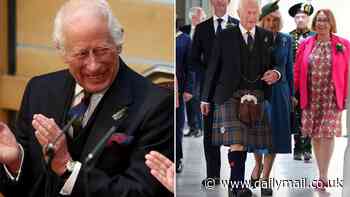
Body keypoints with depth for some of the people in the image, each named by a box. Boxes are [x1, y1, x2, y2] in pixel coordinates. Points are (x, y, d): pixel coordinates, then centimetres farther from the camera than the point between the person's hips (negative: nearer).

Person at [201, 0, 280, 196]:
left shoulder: (267, 36, 12)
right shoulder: (225, 37, 5)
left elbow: (276, 64, 18)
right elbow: (213, 68, 7)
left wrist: (275, 73, -7)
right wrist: (206, 98, 8)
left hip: (257, 97, 3)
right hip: (230, 96, -3)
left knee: (246, 141, 4)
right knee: (236, 141, -14)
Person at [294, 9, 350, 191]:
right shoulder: (306, 45, 6)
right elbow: (297, 71, 6)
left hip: (331, 97, -2)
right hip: (311, 98, 2)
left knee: (327, 134, -7)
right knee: (315, 135, 6)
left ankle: (323, 175, 0)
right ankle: (322, 175, 18)